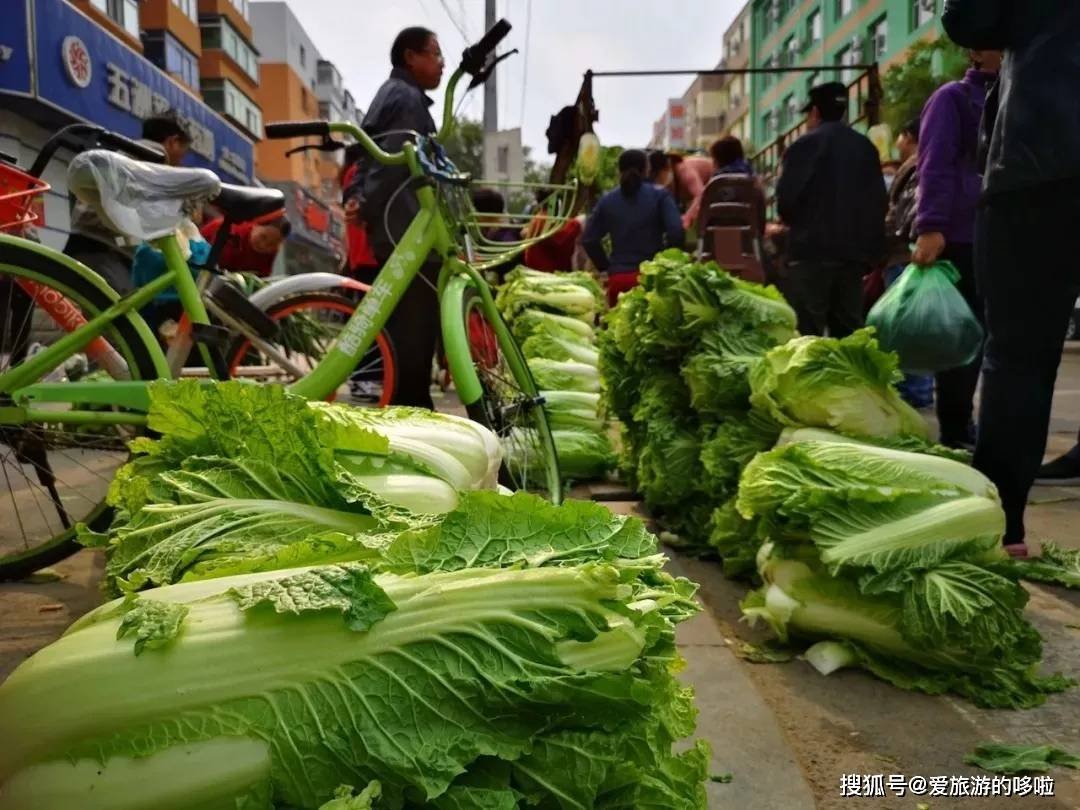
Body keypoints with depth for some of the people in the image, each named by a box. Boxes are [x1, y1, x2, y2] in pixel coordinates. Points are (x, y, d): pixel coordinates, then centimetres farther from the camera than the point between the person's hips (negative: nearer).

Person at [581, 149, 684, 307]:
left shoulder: (607, 200, 8)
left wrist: (605, 266, 12)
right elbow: (676, 233, -9)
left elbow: (588, 239, 5)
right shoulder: (659, 195, 0)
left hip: (617, 278, 2)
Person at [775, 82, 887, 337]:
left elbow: (786, 199, -11)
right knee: (849, 329, 10)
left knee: (807, 331, -5)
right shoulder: (866, 147, 14)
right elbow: (879, 201, 12)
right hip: (854, 250, 6)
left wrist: (797, 222, 11)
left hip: (812, 249, -6)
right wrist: (870, 250, 16)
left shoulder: (804, 145, -3)